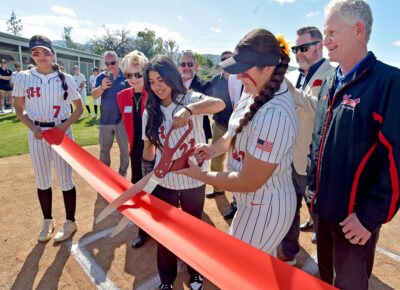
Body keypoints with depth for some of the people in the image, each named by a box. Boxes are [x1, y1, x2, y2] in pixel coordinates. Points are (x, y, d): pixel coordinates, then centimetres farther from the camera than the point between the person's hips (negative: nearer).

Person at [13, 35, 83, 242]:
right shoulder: (24, 78, 1)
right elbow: (20, 109, 7)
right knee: (42, 180, 12)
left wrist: (65, 125, -14)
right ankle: (47, 221, 30)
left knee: (65, 179, 4)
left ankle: (70, 222, 21)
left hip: (62, 132, -2)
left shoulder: (66, 79, -2)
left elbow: (79, 108, 2)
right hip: (37, 133, 2)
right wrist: (33, 128, -10)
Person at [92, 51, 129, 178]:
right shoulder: (101, 78, 1)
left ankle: (123, 173, 25)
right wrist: (102, 87, -30)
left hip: (122, 120, -2)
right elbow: (94, 95, -9)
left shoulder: (126, 77, -4)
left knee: (124, 148, 9)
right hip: (105, 120, 2)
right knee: (104, 149, 15)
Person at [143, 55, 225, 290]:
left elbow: (219, 104, -32)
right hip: (164, 183, 3)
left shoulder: (191, 100, -11)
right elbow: (149, 148, 7)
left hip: (194, 181, -2)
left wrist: (188, 110, -48)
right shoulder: (150, 112, 0)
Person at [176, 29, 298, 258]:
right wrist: (214, 149, -5)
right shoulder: (259, 91, -4)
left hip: (264, 210, -8)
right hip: (260, 202, 9)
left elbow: (248, 182, -26)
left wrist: (199, 175, -16)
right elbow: (239, 131, 13)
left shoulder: (273, 116, -34)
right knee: (264, 263, 31)